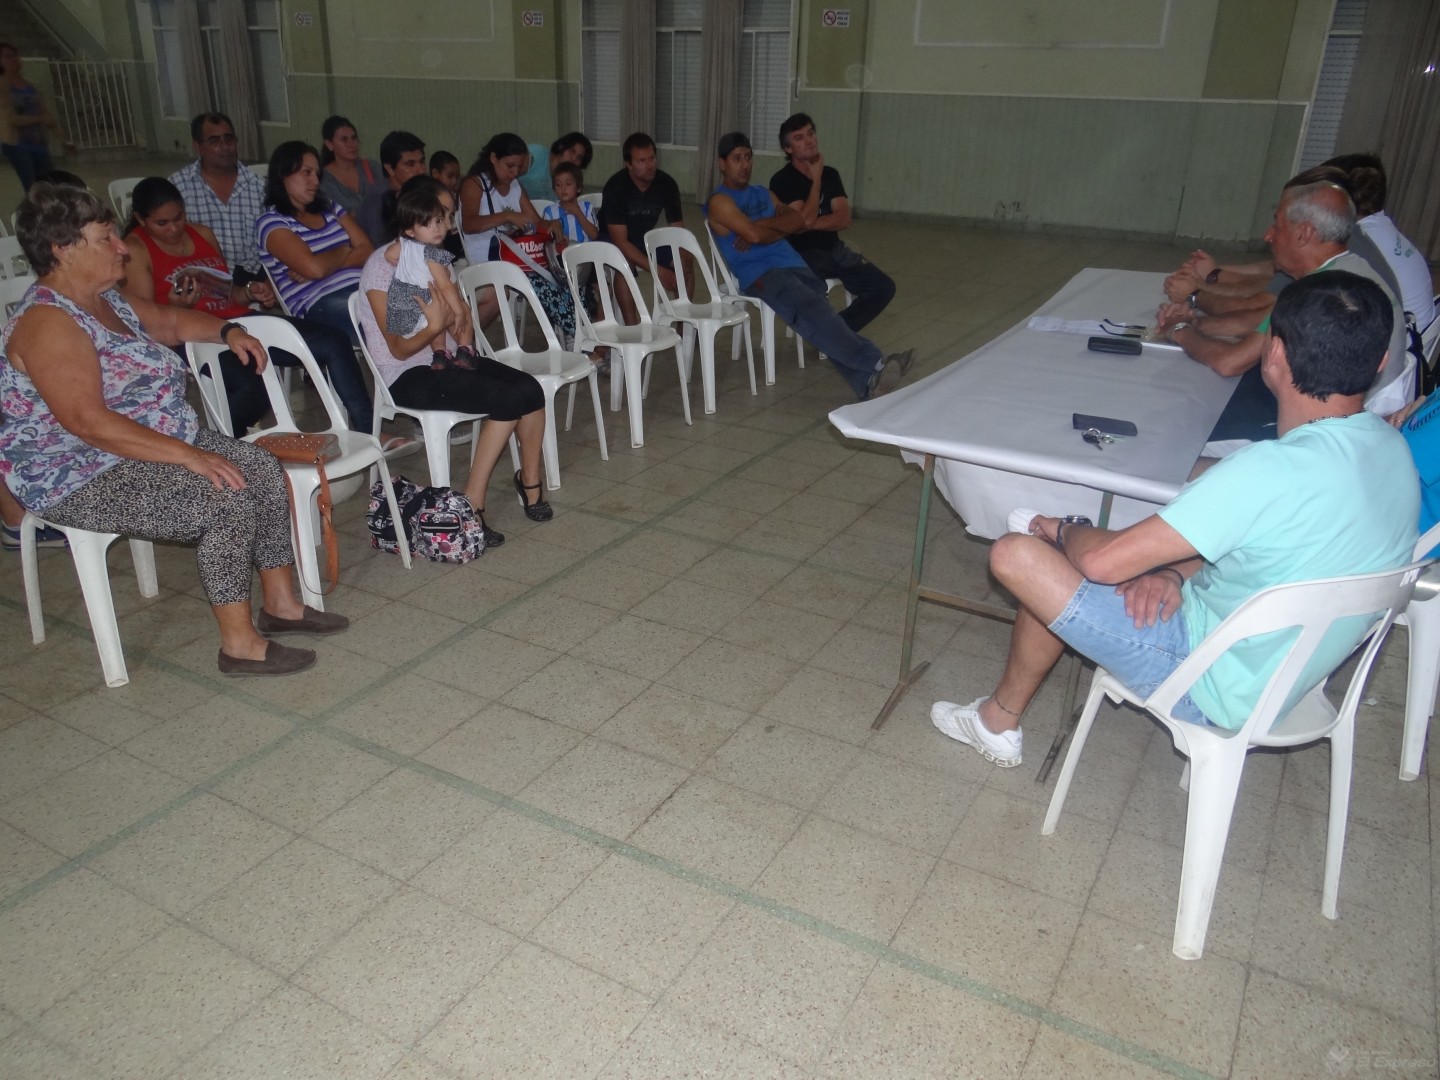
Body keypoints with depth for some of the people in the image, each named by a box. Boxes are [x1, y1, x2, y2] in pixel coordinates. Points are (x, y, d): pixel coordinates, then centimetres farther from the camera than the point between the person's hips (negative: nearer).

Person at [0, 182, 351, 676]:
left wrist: (227, 330, 11)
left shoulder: (108, 300, 10)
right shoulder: (47, 323, -20)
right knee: (228, 501, -26)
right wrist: (190, 456, -32)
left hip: (160, 441, 10)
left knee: (264, 469, -2)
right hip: (83, 478, -10)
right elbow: (89, 422, -30)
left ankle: (280, 603, 8)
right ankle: (240, 644, -15)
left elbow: (171, 321, 30)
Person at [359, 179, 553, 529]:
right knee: (508, 399, -26)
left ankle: (529, 480, 4)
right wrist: (433, 328, -32)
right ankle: (471, 506, -20)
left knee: (530, 389, -16)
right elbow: (398, 350, -14)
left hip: (438, 361, 7)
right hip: (406, 377, -7)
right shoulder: (381, 268, -14)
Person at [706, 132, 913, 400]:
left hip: (794, 265, 6)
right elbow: (754, 234, -12)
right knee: (813, 311, -32)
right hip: (760, 274, -6)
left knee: (817, 315, -23)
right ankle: (875, 365, -45)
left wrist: (764, 225, -2)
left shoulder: (763, 193, 27)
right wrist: (783, 227, 7)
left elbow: (801, 219, 12)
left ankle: (868, 382, -42)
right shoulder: (720, 201, 5)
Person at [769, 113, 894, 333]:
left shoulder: (830, 174, 10)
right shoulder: (782, 181, -7)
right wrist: (816, 179, -11)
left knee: (884, 287, -7)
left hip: (834, 250, 6)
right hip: (801, 255, -6)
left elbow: (844, 219, -1)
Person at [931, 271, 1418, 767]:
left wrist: (1065, 531, -7)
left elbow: (1103, 561, -29)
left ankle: (998, 721, 18)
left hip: (1222, 691, -9)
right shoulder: (1392, 447, -4)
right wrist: (1174, 569, -5)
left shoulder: (1274, 470, -33)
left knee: (1017, 555, -8)